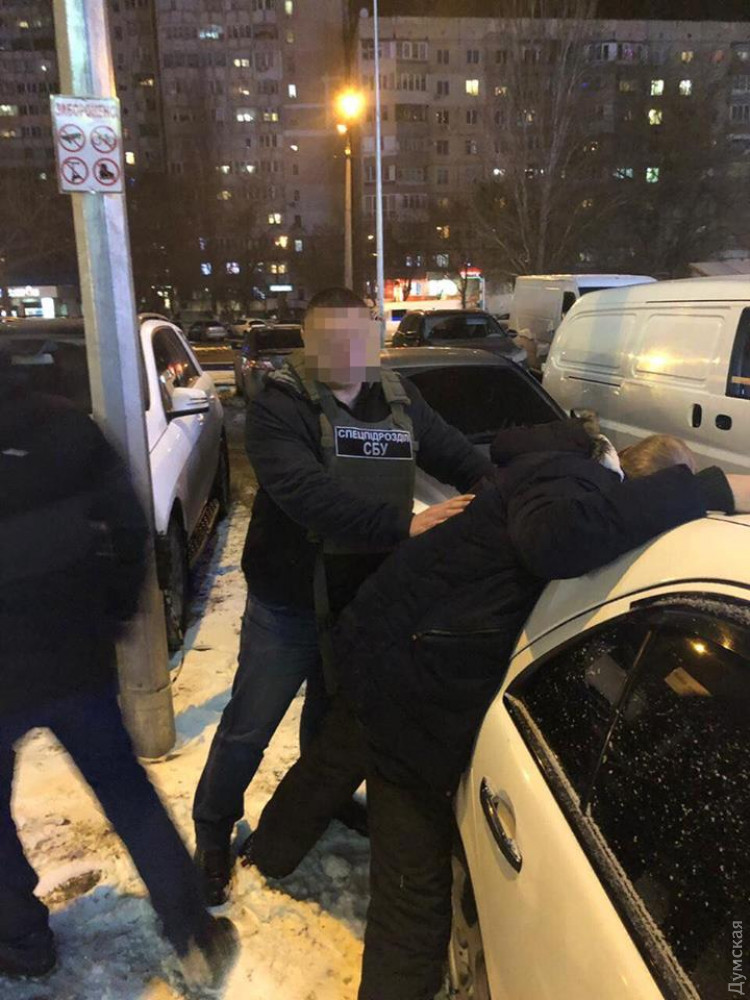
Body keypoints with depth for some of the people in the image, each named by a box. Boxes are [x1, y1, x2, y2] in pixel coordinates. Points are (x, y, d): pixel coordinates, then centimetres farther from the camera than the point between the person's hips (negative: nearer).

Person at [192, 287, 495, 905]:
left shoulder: (399, 400, 1)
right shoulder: (279, 407, -17)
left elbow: (459, 456, 6)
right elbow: (306, 494, -32)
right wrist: (404, 524, -39)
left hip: (367, 601, 5)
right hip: (288, 605, -4)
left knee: (335, 713, 26)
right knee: (249, 729, 9)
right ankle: (213, 834, 34)